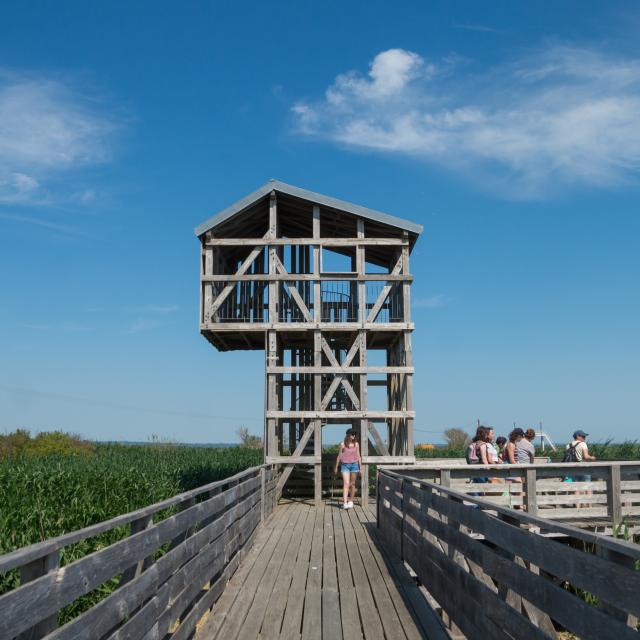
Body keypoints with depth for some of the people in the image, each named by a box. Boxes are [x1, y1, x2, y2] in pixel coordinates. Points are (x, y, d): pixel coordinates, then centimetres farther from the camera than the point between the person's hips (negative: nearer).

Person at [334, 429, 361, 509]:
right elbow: (339, 456, 5)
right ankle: (345, 503, -17)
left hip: (354, 464, 2)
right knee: (346, 484, -12)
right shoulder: (342, 444, -2)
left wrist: (360, 467, 8)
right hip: (345, 465, -2)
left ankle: (351, 502, 22)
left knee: (352, 484, 8)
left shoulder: (356, 444, 5)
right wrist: (336, 467, 8)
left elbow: (358, 456, 10)